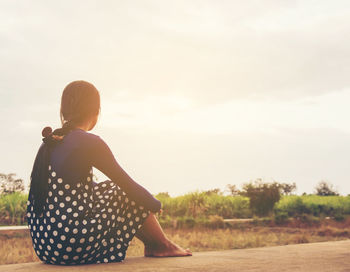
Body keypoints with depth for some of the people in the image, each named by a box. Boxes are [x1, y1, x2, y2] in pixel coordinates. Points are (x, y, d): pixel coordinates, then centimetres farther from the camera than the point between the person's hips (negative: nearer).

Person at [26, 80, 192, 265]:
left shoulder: (49, 142, 11)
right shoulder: (90, 143, -14)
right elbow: (129, 186, -7)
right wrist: (156, 205, 14)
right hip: (72, 247, -8)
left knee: (111, 189, 24)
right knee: (130, 196, 9)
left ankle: (151, 244, 34)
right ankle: (163, 246, 29)